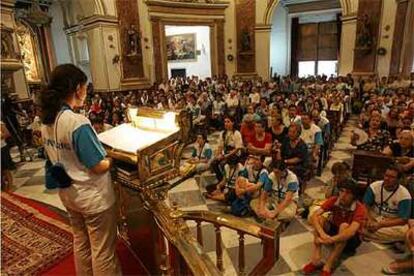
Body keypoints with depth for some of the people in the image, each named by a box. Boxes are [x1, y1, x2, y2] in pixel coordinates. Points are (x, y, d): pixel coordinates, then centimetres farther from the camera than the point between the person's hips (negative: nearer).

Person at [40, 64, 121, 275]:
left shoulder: (47, 120, -1)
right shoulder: (78, 122, -27)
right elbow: (99, 166, -24)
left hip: (68, 194, 8)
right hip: (94, 198, -8)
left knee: (80, 243, 26)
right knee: (103, 251, 11)